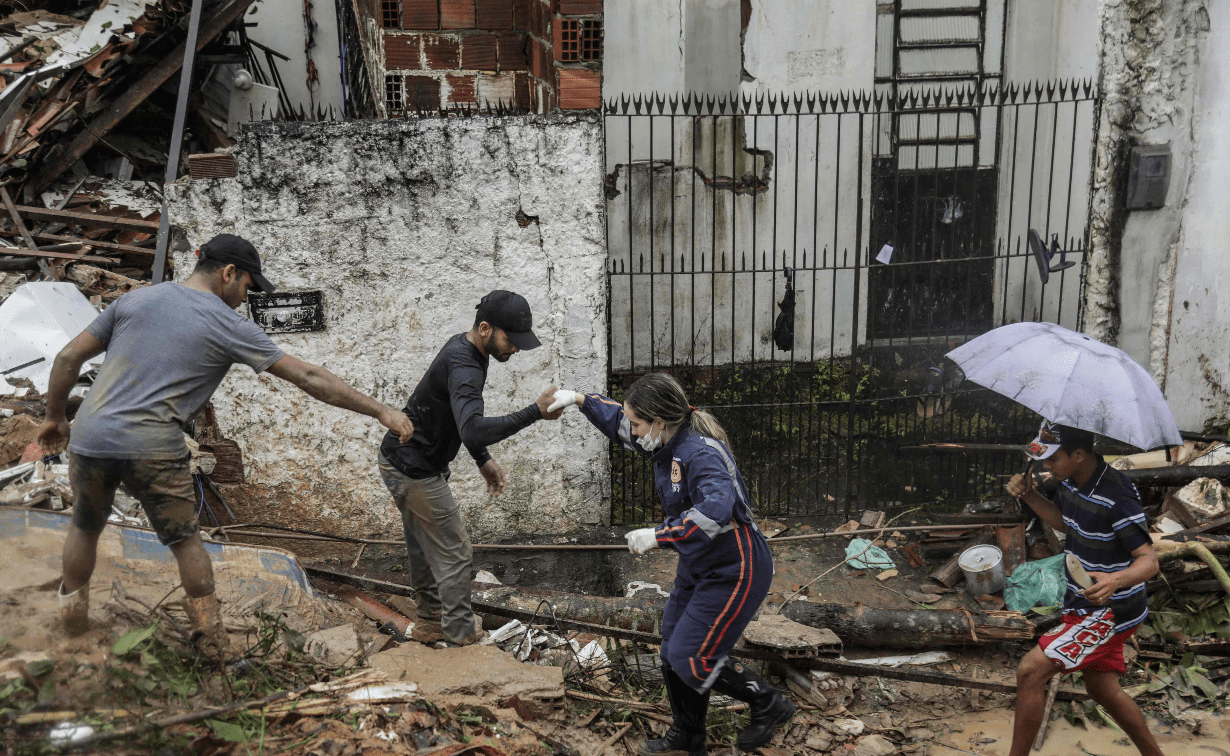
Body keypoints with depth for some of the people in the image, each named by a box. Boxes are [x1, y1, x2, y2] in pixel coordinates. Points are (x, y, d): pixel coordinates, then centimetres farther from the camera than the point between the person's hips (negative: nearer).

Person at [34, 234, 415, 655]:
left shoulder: (136, 299, 10)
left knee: (85, 529, 26)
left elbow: (68, 358, 11)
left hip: (90, 437, 4)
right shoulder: (229, 326, -1)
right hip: (154, 448, -4)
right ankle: (212, 641, 21)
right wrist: (380, 411, 0)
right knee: (185, 541, 14)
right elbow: (308, 377, -3)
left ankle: (73, 631, 36)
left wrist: (54, 417, 25)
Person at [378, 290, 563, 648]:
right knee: (454, 555, -3)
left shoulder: (463, 348, 4)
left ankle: (430, 623, 37)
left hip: (403, 461, 10)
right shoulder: (463, 367, -29)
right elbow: (473, 432, -45)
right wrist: (535, 412, -45)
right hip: (414, 470, -10)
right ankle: (461, 640, 6)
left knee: (424, 548, 22)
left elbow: (466, 423, 19)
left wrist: (483, 460, 14)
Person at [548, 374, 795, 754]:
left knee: (691, 658, -7)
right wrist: (580, 399, 9)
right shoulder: (667, 442, -1)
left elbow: (716, 509, -46)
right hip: (697, 567, 10)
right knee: (673, 650, 15)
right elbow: (620, 421, 18)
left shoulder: (701, 453, -29)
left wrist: (658, 536, -41)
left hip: (734, 572, -10)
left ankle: (770, 705, 14)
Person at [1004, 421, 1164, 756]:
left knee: (1031, 671, -16)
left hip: (1110, 611, -9)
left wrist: (1115, 580, -48)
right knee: (1103, 690, 23)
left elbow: (1149, 561, -26)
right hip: (1086, 606, 9)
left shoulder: (1117, 496, -28)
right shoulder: (1070, 481, -2)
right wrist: (1029, 495, 0)